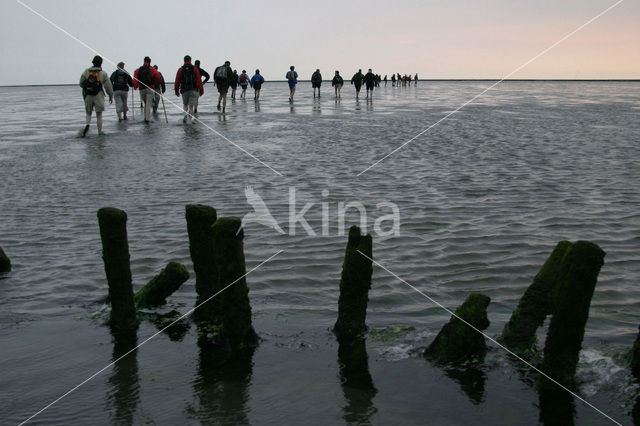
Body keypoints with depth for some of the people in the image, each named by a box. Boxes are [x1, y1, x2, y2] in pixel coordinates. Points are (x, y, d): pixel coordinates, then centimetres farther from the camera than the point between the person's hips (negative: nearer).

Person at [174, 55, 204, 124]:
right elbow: (199, 80, -3)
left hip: (184, 90, 1)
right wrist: (201, 90, 1)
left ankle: (186, 114, -6)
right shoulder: (195, 69, -1)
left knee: (185, 104, 18)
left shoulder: (180, 70, 2)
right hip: (193, 90, -1)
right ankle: (190, 118, -5)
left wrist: (176, 90, 11)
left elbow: (177, 81, 3)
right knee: (191, 106, 2)